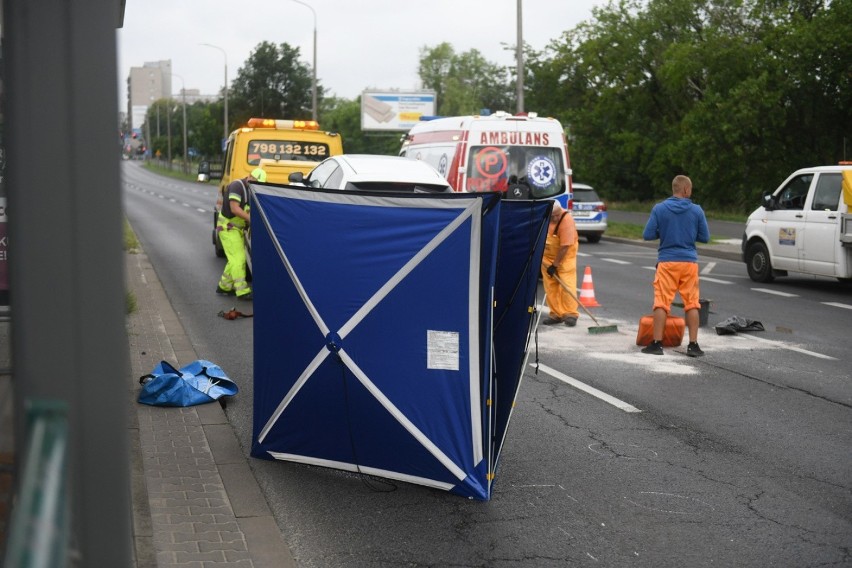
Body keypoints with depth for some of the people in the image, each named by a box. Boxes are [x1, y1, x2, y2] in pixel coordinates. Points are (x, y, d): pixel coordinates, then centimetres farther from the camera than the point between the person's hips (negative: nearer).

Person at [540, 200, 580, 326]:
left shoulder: (567, 220, -28)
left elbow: (564, 247, -27)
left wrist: (555, 265, -24)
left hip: (565, 255, -5)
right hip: (547, 254, 5)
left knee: (567, 284, -11)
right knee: (550, 285, 3)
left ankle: (570, 314, -6)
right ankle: (556, 314, 8)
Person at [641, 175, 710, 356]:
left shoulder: (659, 209, -4)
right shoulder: (697, 210, -2)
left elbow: (647, 235, -4)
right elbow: (705, 237, 4)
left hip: (667, 262, -1)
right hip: (689, 262, 1)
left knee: (661, 303, 3)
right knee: (692, 303, 8)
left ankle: (657, 343, 2)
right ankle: (693, 344, 9)